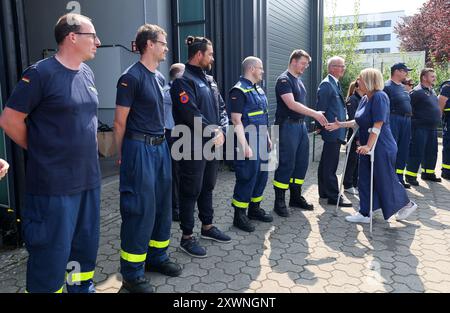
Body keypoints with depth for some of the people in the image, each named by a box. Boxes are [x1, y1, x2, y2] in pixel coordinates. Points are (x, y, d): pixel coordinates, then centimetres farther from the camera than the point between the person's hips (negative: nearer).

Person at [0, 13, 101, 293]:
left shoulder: (87, 73, 9)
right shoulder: (41, 73, -13)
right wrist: (42, 150, 1)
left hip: (89, 178, 7)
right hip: (54, 183, -7)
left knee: (87, 242, 19)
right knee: (52, 252, 4)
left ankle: (82, 286, 38)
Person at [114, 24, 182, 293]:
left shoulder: (158, 77, 14)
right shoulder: (132, 77, -11)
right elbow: (120, 122, -10)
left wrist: (161, 142, 15)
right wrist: (122, 155, -4)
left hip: (161, 146, 8)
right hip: (140, 148, -8)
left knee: (162, 206, 14)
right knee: (140, 209, -3)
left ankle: (157, 257, 30)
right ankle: (132, 273, 10)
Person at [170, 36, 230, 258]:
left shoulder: (209, 80, 14)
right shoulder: (184, 81, -13)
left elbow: (221, 108, 12)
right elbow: (193, 116, -22)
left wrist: (222, 131, -5)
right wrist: (214, 134, -14)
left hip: (213, 146, 9)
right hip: (193, 147, -8)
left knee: (207, 188, 19)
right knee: (190, 192, 2)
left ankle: (207, 227, 35)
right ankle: (187, 237, 14)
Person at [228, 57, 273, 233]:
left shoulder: (258, 90, 17)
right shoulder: (239, 91, -12)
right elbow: (236, 121, -18)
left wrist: (268, 138, 20)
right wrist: (245, 146, -22)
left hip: (261, 142, 9)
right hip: (248, 143, -9)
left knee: (262, 176, 14)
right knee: (247, 178, -4)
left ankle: (254, 209, 30)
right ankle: (239, 216, 9)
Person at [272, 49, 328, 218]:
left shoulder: (299, 80, 17)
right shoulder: (284, 80, -11)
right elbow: (291, 104, -22)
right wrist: (315, 114, -23)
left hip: (301, 124, 9)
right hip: (288, 126, -9)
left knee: (301, 162, 11)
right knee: (286, 164, -5)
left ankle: (296, 197, 22)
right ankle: (279, 201, 4)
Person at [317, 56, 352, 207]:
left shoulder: (335, 84, 17)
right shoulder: (326, 84, -13)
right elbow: (322, 108, -16)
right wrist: (323, 127, -16)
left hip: (336, 131, 10)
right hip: (332, 131, -10)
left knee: (326, 163, 16)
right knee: (330, 165, -4)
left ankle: (324, 192, 27)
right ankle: (334, 196, 2)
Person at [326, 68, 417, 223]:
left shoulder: (379, 97, -17)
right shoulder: (365, 99, 10)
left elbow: (378, 125, -22)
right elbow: (359, 122, 17)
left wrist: (369, 146, -25)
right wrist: (341, 125, 10)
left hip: (381, 148, -9)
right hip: (367, 147, 9)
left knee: (385, 179, 4)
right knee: (365, 181, 10)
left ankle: (407, 204, 27)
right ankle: (364, 214, 18)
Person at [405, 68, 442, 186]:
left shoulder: (432, 91, 16)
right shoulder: (417, 91, -12)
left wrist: (437, 120, 19)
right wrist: (415, 119, -12)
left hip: (433, 128, 9)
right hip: (421, 128, -9)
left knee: (431, 152, 14)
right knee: (417, 152, -6)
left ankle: (428, 173, 26)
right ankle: (411, 175, 1)